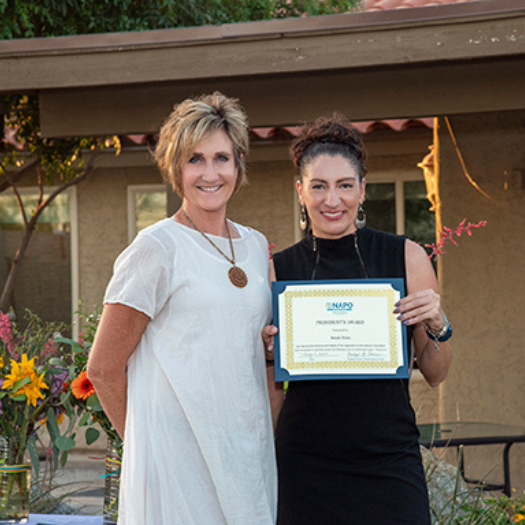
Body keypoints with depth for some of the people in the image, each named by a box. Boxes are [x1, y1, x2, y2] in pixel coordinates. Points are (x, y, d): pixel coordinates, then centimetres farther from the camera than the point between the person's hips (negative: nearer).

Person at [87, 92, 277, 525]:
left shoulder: (256, 246, 11)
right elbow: (103, 368, -5)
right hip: (179, 456, -6)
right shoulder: (156, 249, -8)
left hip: (250, 453, 6)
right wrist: (146, 441, 2)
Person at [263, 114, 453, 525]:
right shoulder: (280, 269, 3)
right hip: (306, 458, 1)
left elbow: (435, 374, 7)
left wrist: (437, 326, -11)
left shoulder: (406, 257, 1)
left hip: (389, 456, 0)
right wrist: (267, 351, -8)